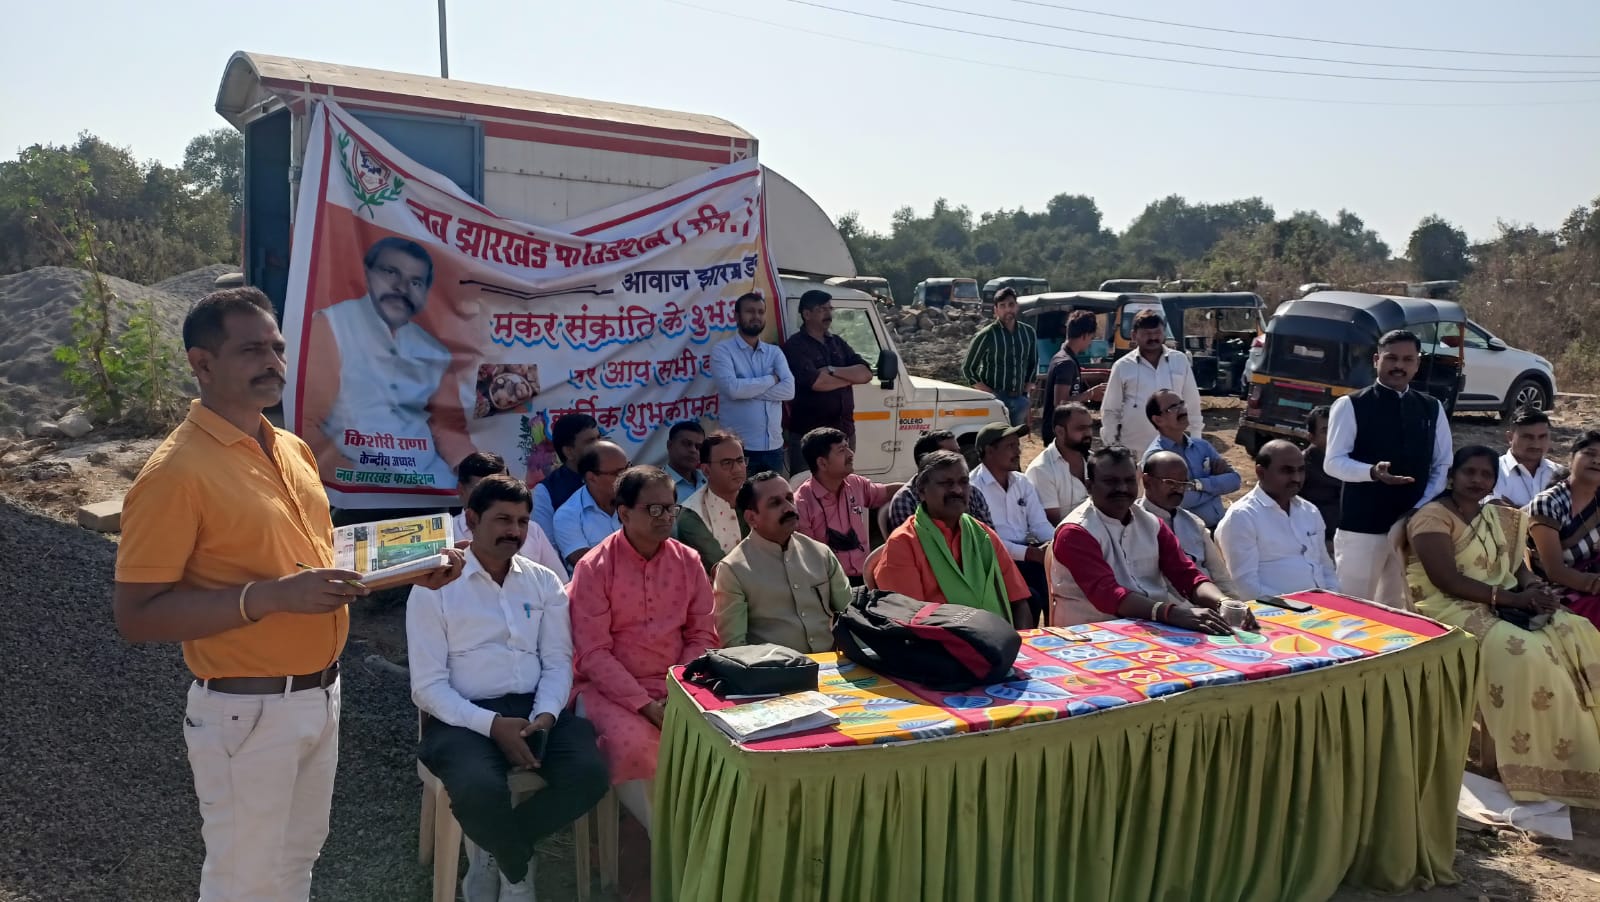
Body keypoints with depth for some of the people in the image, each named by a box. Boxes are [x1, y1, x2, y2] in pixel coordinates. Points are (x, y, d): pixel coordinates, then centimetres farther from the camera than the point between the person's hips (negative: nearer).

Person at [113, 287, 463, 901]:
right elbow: (136, 616, -20)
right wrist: (271, 596, -28)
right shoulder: (176, 471, -18)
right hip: (247, 711, -7)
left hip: (322, 693, 7)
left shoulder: (294, 449, 6)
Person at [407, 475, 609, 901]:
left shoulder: (545, 582, 11)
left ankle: (495, 850, 3)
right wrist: (491, 724, -19)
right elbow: (428, 685, -6)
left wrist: (544, 714, -13)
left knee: (590, 773, -24)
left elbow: (558, 662, 8)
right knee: (479, 791, -34)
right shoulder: (434, 588, -1)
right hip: (463, 717, -3)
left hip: (534, 709, 4)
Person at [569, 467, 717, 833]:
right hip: (609, 686, -3)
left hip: (676, 685, 4)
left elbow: (703, 635, 6)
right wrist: (645, 704, -18)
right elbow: (593, 652, -12)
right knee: (633, 745, -31)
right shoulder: (594, 568, -8)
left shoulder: (688, 561, 4)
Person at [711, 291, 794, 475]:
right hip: (739, 448, -5)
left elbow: (789, 390, -4)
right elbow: (732, 388, -18)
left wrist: (747, 389, -13)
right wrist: (771, 379, -6)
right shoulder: (723, 350, -2)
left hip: (774, 446, 5)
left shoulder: (775, 352, 12)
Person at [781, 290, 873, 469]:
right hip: (808, 433, -7)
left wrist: (833, 370, -13)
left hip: (845, 430, 7)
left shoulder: (838, 343, 15)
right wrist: (851, 376, -5)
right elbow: (816, 382, -21)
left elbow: (866, 373, 3)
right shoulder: (795, 347, -7)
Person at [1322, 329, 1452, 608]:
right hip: (1361, 525, -4)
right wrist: (1372, 472, -29)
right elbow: (1334, 462, -11)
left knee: (1399, 604, 14)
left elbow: (1443, 466, 10)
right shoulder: (1350, 406, -6)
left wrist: (1421, 509, -4)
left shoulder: (1432, 409, 9)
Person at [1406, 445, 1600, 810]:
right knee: (1523, 653, -30)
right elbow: (1447, 581, -18)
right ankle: (1535, 767, -18)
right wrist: (1512, 597, -21)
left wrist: (1536, 587, -12)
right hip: (1453, 609, -8)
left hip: (1506, 606, 8)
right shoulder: (1432, 517, -9)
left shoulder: (1501, 517, 18)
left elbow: (1517, 566, 12)